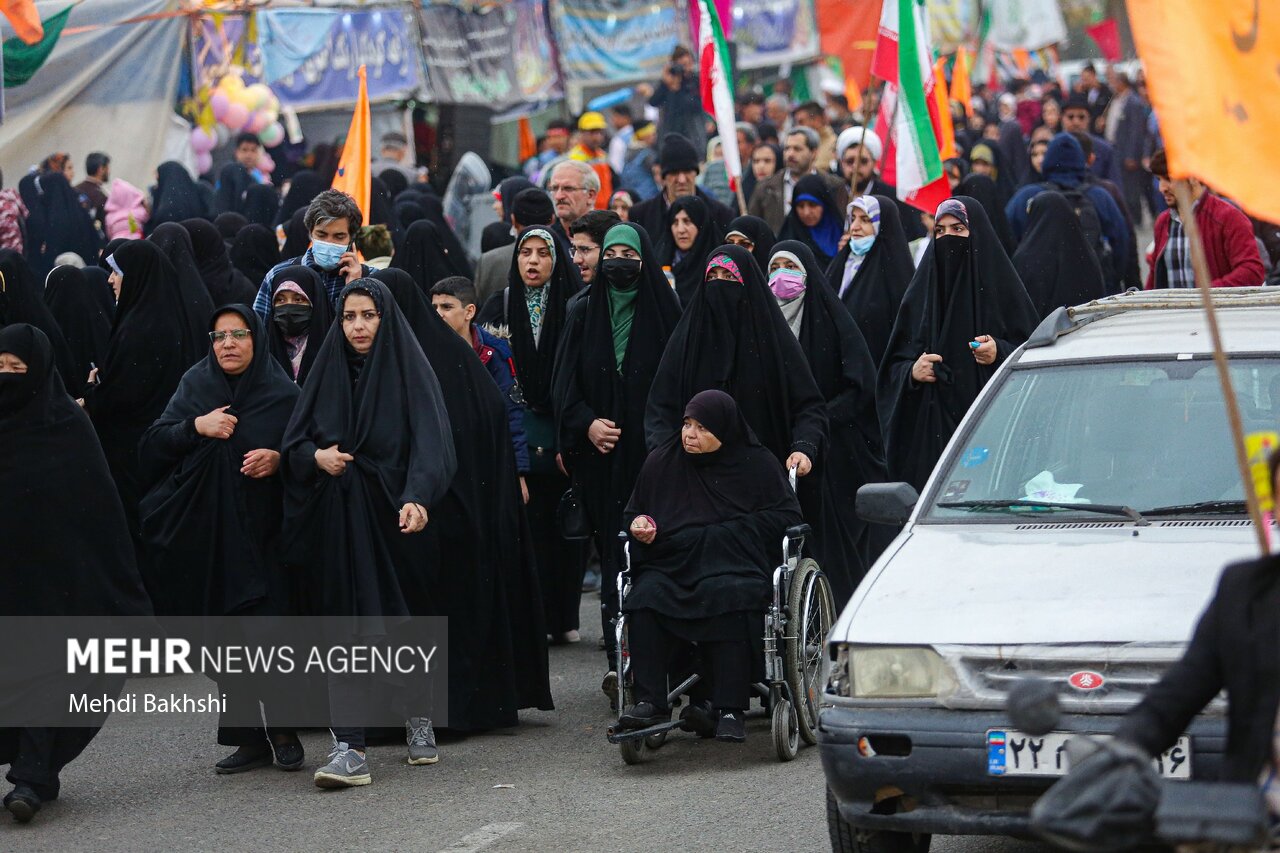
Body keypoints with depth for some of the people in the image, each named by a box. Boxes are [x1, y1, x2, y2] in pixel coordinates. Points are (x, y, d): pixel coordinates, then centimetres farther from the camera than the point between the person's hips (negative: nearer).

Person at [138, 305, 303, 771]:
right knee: (225, 642, 3)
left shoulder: (283, 394, 2)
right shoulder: (195, 386, 9)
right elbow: (153, 443, 5)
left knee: (267, 634, -12)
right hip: (206, 534, 3)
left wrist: (279, 458, -14)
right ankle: (249, 738, 10)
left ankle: (282, 729, 2)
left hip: (262, 534, -3)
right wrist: (195, 427, -11)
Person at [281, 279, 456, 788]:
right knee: (346, 623, -6)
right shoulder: (328, 371, 8)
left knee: (408, 620, 8)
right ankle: (348, 747, -11)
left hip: (393, 517, -2)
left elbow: (429, 441, -15)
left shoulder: (409, 370, -2)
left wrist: (417, 498, -32)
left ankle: (419, 718, 33)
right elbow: (293, 442, 11)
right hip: (338, 520, 2)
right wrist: (316, 456, -13)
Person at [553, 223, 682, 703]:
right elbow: (565, 383, 10)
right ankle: (620, 659, -5)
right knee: (612, 550, -3)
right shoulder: (583, 315, 11)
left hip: (651, 452, -2)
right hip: (601, 457, 2)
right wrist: (586, 424, -7)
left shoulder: (664, 313, 5)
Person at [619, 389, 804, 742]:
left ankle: (729, 708, -34)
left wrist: (724, 531, -8)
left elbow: (786, 515, 0)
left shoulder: (756, 462, 7)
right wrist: (639, 525, 1)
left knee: (731, 598, -38)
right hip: (670, 564, 3)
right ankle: (650, 701, -31)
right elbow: (633, 513, 27)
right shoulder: (661, 462, 16)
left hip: (733, 564, -3)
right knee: (645, 597, -32)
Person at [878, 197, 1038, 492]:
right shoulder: (922, 291, 13)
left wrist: (1001, 353, -16)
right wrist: (911, 371, -7)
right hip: (929, 432, 3)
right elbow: (894, 366, 14)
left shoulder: (1000, 286, 3)